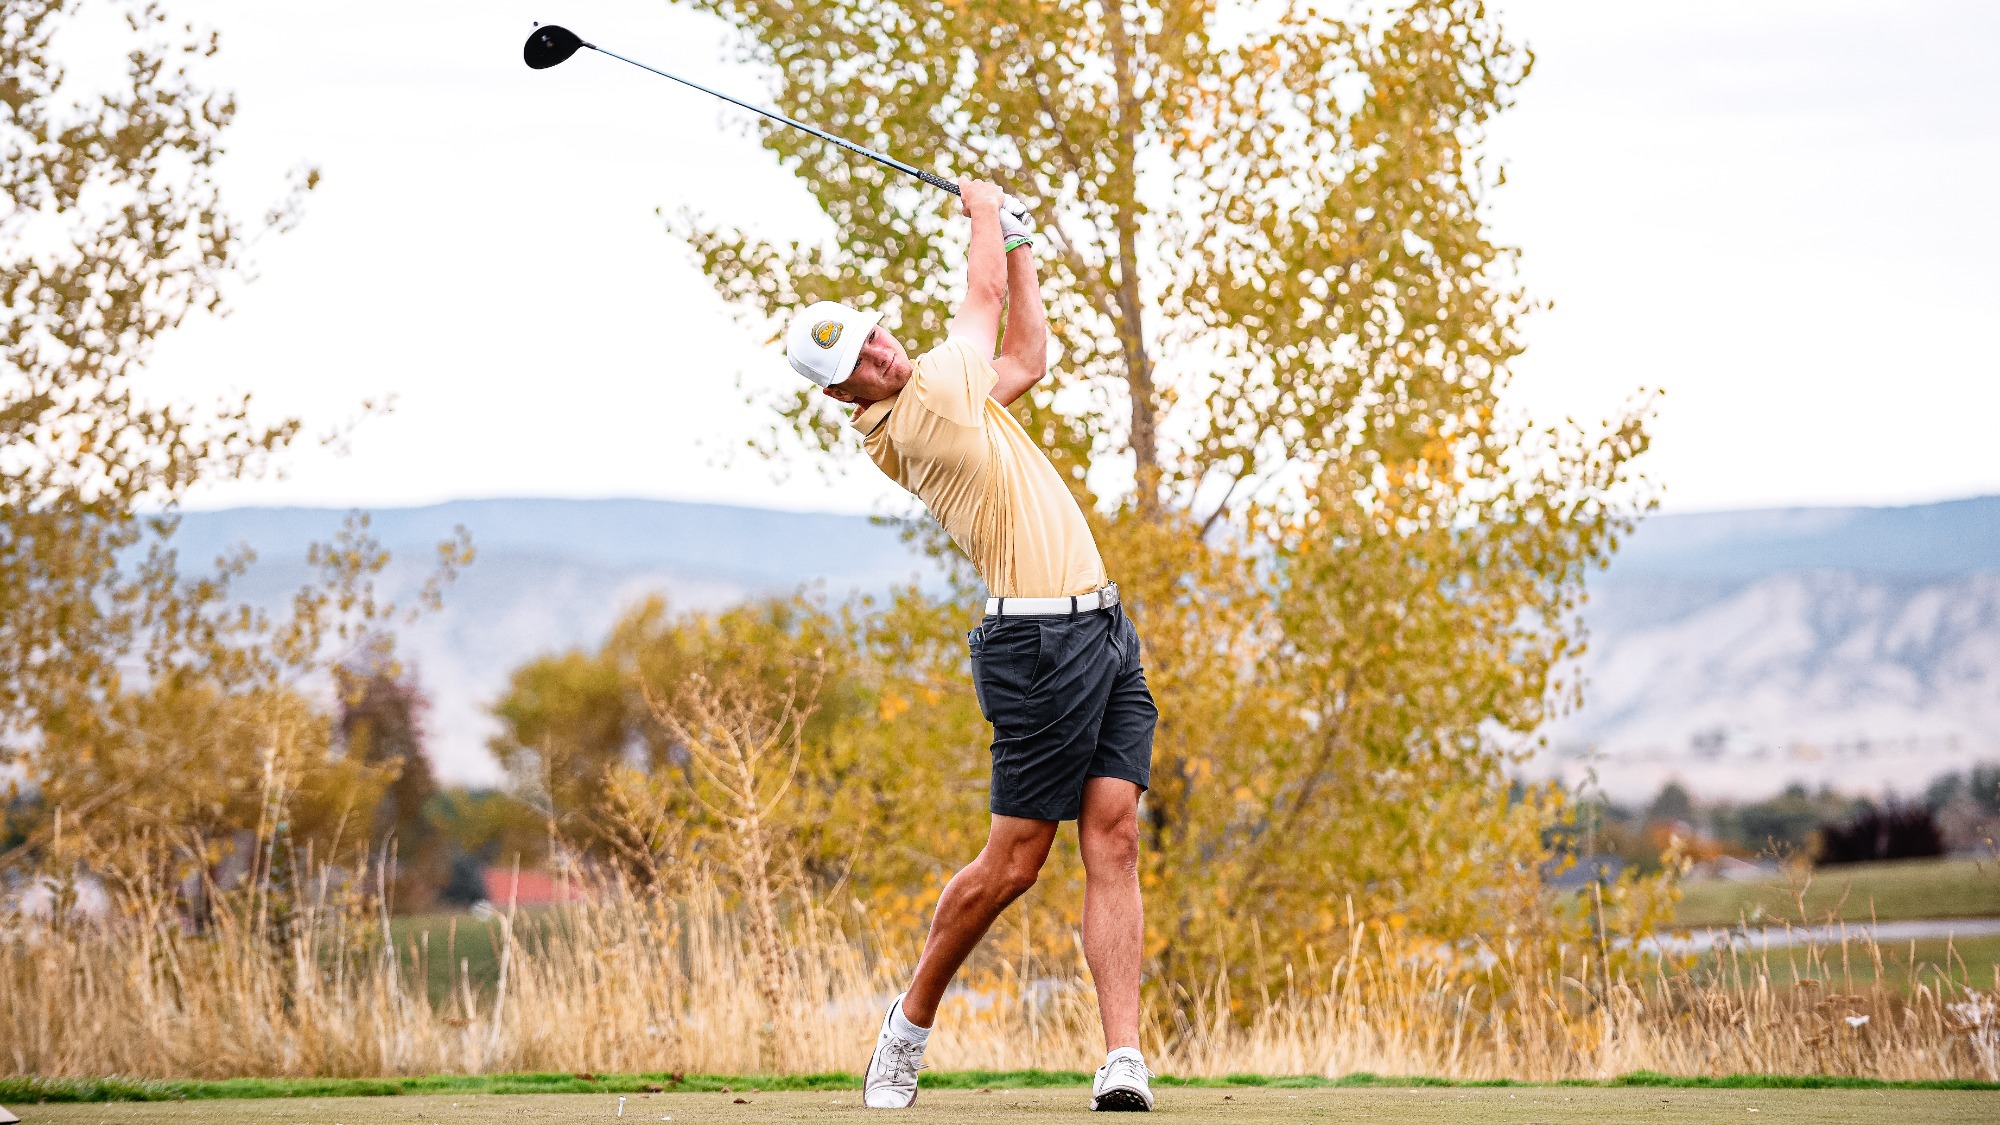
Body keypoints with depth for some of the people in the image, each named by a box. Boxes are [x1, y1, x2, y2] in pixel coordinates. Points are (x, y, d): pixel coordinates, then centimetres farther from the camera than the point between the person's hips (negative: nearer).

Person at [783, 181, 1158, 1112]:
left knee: (1113, 839, -4)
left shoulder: (934, 398, 15)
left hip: (1103, 630, 9)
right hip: (1042, 640, -9)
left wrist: (1018, 241, 26)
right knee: (1012, 861, -3)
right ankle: (913, 1019, 19)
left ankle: (1123, 1058, -11)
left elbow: (1026, 356, 30)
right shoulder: (922, 413, -11)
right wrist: (982, 210, 19)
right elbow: (984, 294, 1)